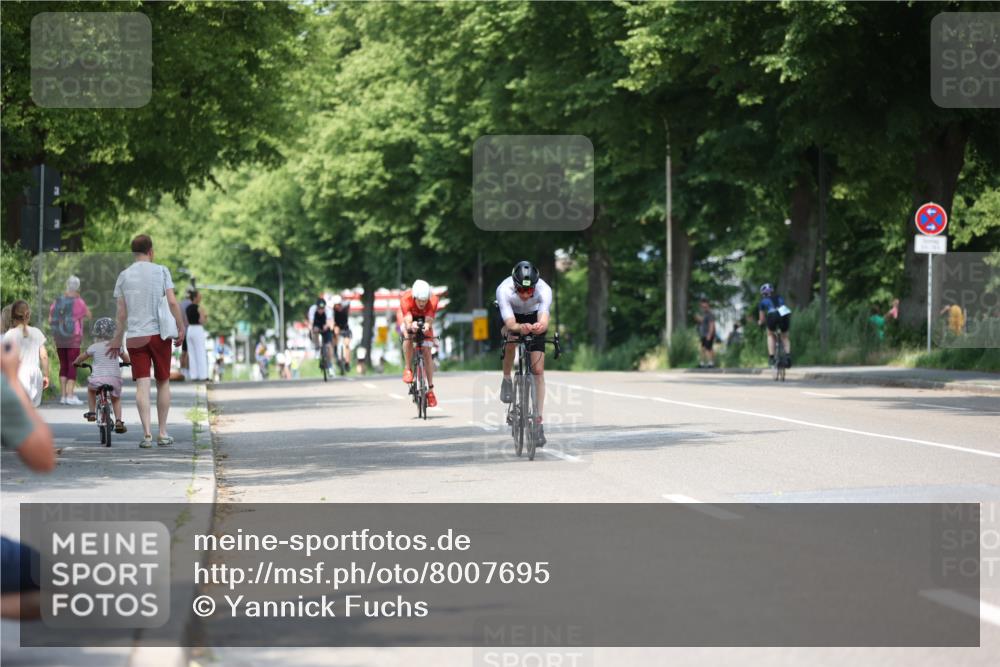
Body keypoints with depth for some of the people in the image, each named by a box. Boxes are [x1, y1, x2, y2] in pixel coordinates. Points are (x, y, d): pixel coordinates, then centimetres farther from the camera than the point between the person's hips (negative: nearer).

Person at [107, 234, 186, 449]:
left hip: (135, 337, 1)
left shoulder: (124, 276, 5)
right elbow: (172, 302, -7)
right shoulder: (161, 271, 1)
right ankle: (162, 433, 12)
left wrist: (117, 340, 10)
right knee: (163, 382, 10)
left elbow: (122, 313, 4)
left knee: (142, 384, -3)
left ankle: (146, 433, -13)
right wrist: (181, 327, 1)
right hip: (159, 334, -1)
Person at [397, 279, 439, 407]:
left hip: (423, 319, 1)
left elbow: (429, 320, -42)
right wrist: (411, 326, -67)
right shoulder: (406, 299, -38)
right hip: (407, 317, -1)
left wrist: (427, 325, -65)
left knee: (427, 352, -7)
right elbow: (408, 321, -44)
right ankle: (408, 368, -16)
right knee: (408, 337, -35)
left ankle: (430, 389, 1)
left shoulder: (432, 300, -34)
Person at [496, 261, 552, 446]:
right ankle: (507, 380, -7)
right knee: (510, 338, -34)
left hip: (534, 316, 0)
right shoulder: (504, 290, -38)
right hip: (512, 316, 0)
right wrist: (521, 328, -68)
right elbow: (510, 324, -45)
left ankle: (538, 420, -5)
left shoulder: (544, 290, -37)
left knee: (538, 370, -10)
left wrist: (540, 326, -71)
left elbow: (544, 322, -47)